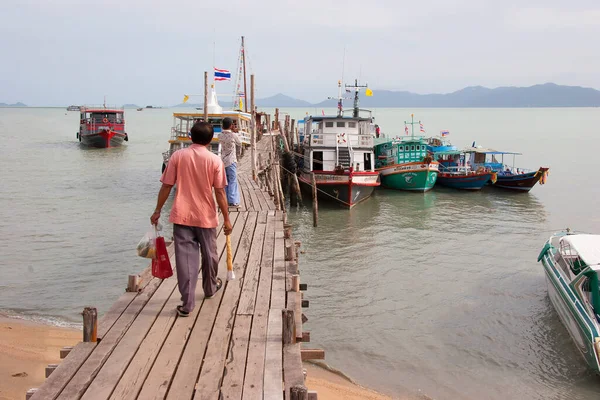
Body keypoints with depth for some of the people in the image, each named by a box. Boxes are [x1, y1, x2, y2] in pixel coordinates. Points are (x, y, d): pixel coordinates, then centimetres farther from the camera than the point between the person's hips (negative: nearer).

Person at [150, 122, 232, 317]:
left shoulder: (178, 156, -4)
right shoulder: (214, 160, -6)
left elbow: (166, 186, -2)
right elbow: (220, 192, -7)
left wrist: (157, 210, 9)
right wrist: (226, 218, 0)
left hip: (182, 215, 0)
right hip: (206, 217, 0)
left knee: (185, 257, 1)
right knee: (209, 254, 20)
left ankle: (187, 304, -1)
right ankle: (210, 287, 42)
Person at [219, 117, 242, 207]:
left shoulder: (220, 136, -1)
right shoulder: (233, 135, -13)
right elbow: (240, 143, 4)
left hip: (223, 160, 5)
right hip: (231, 161, -5)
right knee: (233, 181, -1)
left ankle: (225, 200, 11)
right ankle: (233, 201, -5)